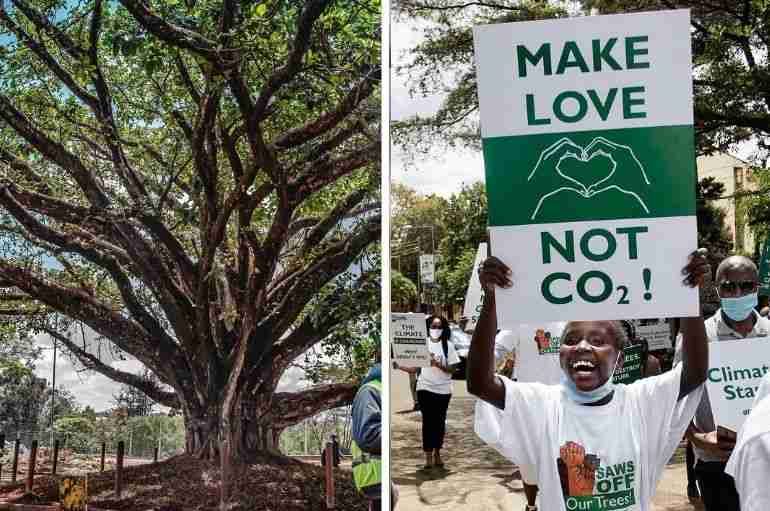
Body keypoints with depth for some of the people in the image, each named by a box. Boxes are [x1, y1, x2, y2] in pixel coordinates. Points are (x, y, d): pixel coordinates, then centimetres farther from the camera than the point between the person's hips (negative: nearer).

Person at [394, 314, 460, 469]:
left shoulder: (448, 345, -1)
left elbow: (451, 369, -4)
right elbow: (414, 368, 1)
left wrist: (439, 365, -22)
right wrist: (399, 366, -14)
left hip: (443, 389, 1)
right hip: (425, 388, -1)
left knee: (439, 422, 9)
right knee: (428, 422, -2)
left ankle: (437, 453, 25)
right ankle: (428, 457, 1)